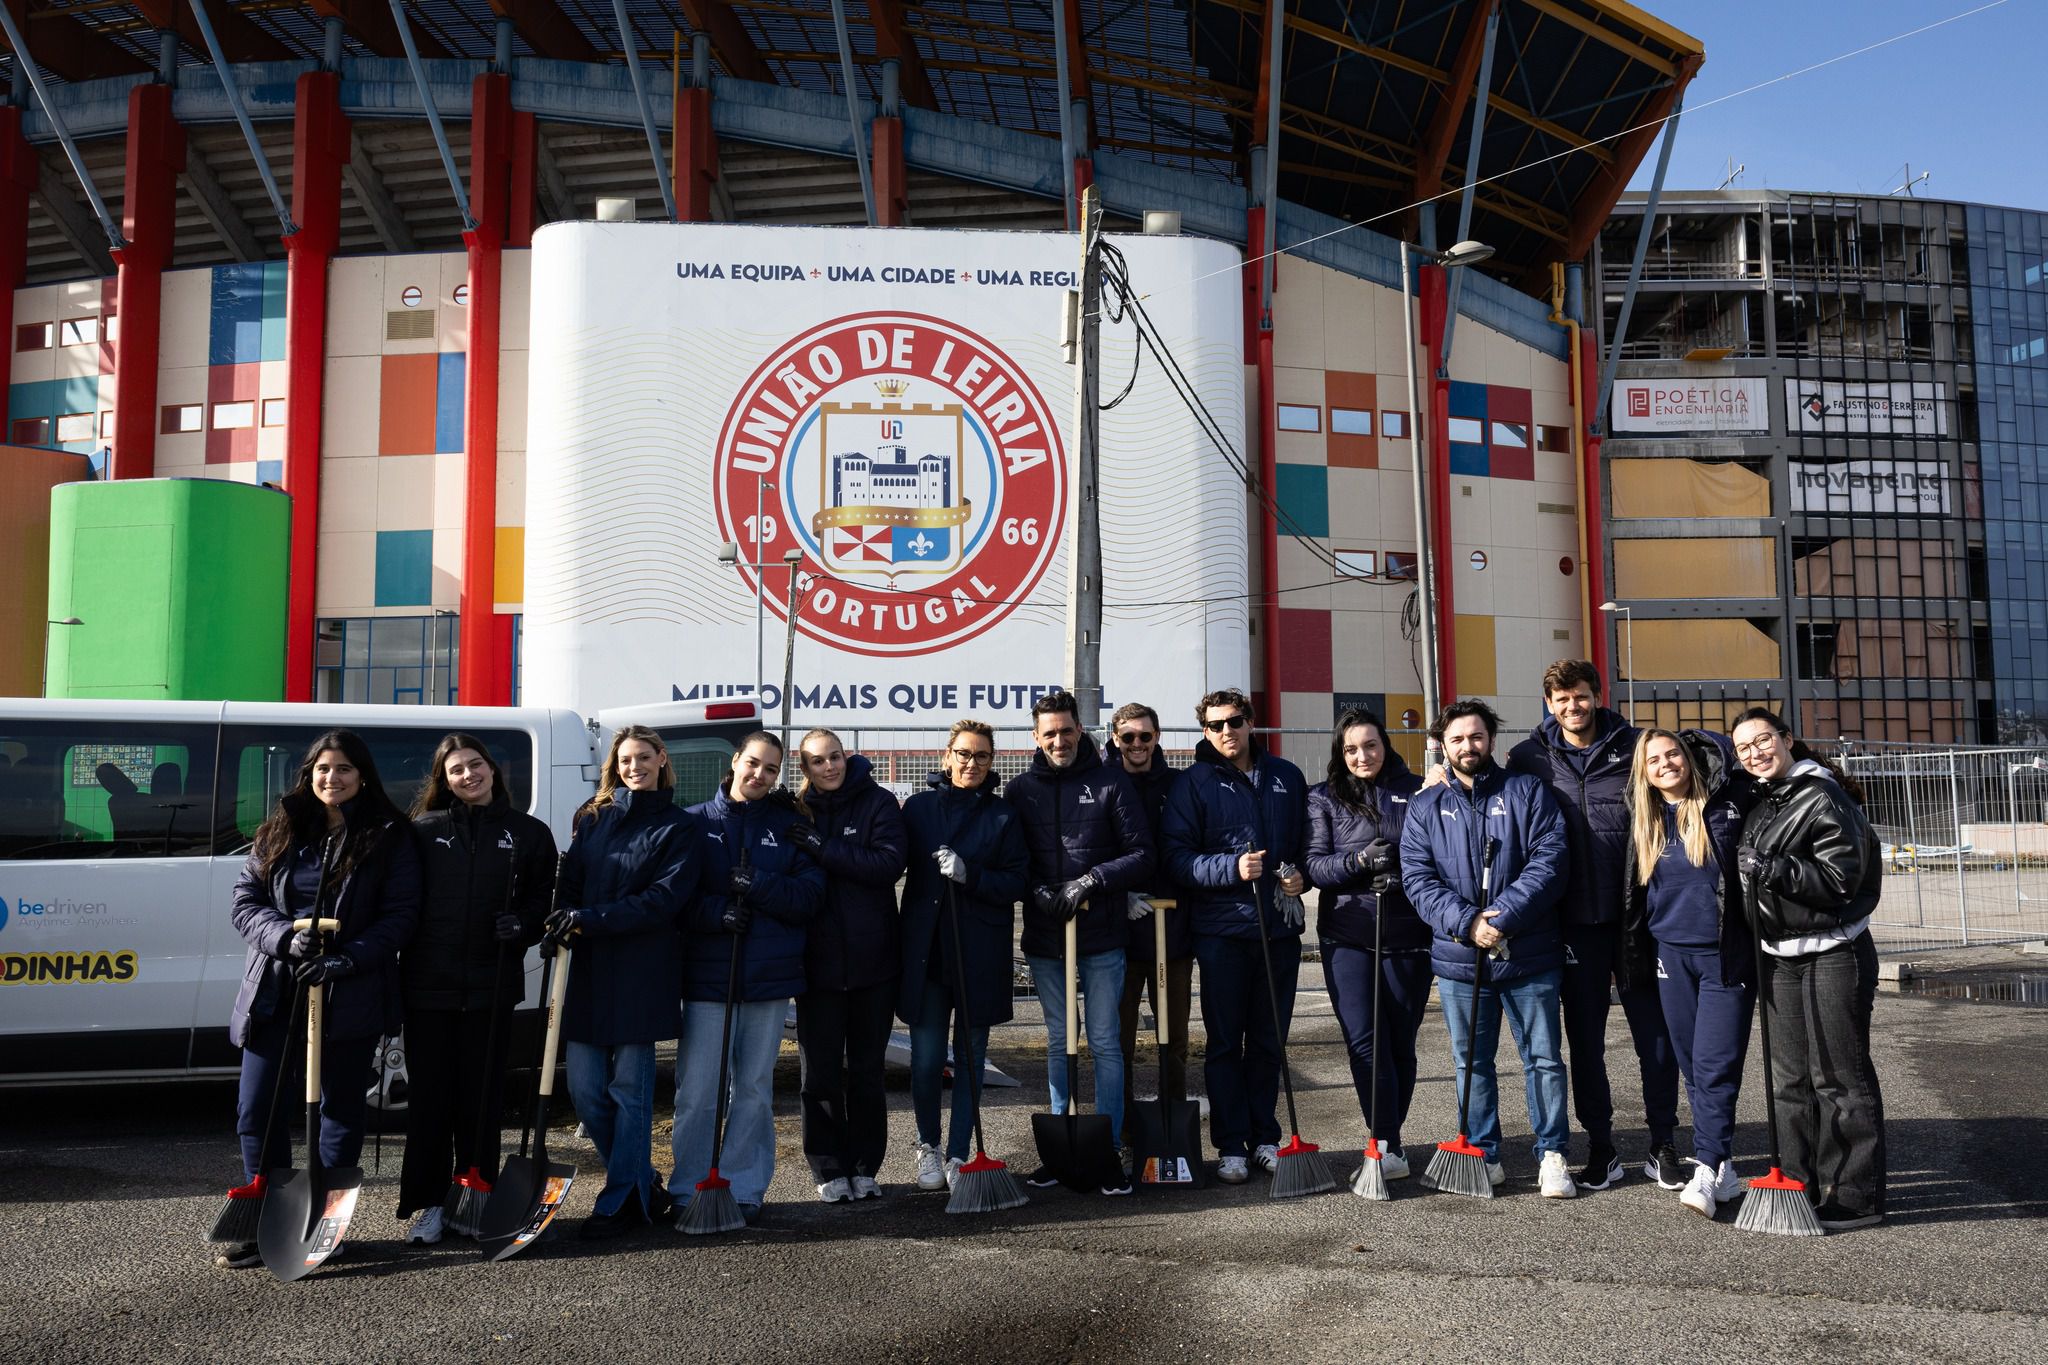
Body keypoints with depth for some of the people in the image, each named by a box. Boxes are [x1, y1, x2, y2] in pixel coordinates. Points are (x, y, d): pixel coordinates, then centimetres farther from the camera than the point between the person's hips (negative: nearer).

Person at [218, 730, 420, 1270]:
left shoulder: (389, 837, -1)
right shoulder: (279, 832, 9)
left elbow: (400, 915, -6)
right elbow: (245, 900, 5)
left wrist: (347, 960, -18)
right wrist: (285, 937, -14)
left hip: (352, 997, -3)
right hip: (276, 992, 3)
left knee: (342, 1110, 7)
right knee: (256, 1110, 3)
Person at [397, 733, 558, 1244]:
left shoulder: (529, 833, 6)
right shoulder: (423, 831, 5)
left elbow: (545, 900, 9)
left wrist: (522, 924, -11)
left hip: (490, 986, 0)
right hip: (428, 983, 0)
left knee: (481, 1098, 7)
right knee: (428, 1096, 5)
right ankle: (429, 1204, 15)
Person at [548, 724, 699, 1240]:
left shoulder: (678, 826, 0)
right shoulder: (592, 819, 14)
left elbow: (665, 898, -10)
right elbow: (570, 883, 10)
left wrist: (592, 919, -18)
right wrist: (561, 922, -12)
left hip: (642, 972, -4)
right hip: (588, 969, 5)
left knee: (630, 1087, 1)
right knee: (584, 1089, 5)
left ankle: (623, 1201, 13)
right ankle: (643, 1186, 22)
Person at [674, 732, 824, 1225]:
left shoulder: (790, 826, 7)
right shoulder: (695, 822, 4)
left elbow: (809, 896, -1)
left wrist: (757, 884, -15)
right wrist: (716, 911, -18)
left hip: (770, 976, 1)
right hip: (707, 974, -1)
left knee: (755, 1088, 9)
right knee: (696, 1090, -1)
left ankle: (744, 1189, 19)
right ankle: (688, 1189, 12)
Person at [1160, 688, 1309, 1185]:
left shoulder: (1287, 777, 9)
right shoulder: (1193, 783, -3)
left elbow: (1307, 841, 19)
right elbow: (1176, 856, -9)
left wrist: (1301, 875, -1)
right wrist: (1233, 868, -22)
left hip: (1279, 926, 3)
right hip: (1221, 929, -3)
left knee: (1269, 1041, 11)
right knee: (1225, 1042, 3)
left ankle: (1264, 1137, 22)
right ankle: (1231, 1145, 12)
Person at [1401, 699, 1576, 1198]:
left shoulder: (1527, 792, 4)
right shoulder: (1425, 807, 7)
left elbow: (1549, 860, -8)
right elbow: (1418, 879, -2)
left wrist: (1504, 916, -18)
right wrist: (1467, 923, -16)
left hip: (1530, 955, -1)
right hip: (1458, 958, 1)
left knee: (1544, 1057, 5)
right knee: (1472, 1061, 10)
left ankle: (1552, 1156, 17)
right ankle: (1484, 1155, 22)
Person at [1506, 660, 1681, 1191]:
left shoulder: (1633, 747, 0)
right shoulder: (1529, 758, 2)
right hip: (1576, 921, 1)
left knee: (1655, 1032, 6)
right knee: (1584, 1039, 8)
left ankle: (1662, 1145, 20)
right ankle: (1601, 1148, 21)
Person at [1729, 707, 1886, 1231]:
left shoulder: (1823, 798, -12)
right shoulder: (1760, 802, 13)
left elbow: (1841, 878, -19)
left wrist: (1773, 869, -25)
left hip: (1831, 956, -8)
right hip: (1778, 957, 8)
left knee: (1839, 1078, -2)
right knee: (1791, 1079, 13)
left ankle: (1854, 1197, 5)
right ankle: (1804, 1186, 23)